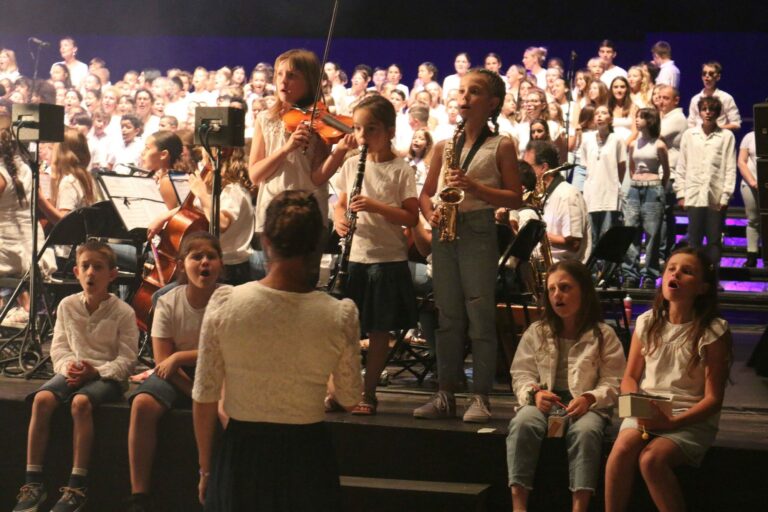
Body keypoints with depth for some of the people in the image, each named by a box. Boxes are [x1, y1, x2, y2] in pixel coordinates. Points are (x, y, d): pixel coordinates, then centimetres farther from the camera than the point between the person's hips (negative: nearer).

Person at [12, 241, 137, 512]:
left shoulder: (123, 312, -6)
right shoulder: (67, 306, 6)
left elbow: (126, 360, -7)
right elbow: (58, 347, 9)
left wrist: (95, 371, -21)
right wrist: (68, 365, -13)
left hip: (107, 376, -4)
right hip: (73, 372, 4)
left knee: (80, 402, -36)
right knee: (42, 399, -27)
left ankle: (77, 486, -31)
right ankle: (33, 483, -22)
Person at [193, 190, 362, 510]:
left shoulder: (224, 304, -12)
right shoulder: (341, 315, -13)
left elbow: (204, 398, -5)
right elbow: (349, 400, 0)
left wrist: (206, 469, 7)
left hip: (240, 451, 0)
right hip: (308, 455, 0)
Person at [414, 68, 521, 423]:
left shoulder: (501, 146, 3)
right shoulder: (445, 145, 15)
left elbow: (515, 199, -3)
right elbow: (425, 193, 17)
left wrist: (473, 186, -14)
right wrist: (431, 214, -4)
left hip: (479, 230, -4)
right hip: (445, 231, 4)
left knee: (479, 314, -5)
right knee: (448, 315, 6)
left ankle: (480, 397, -1)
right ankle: (446, 394, 9)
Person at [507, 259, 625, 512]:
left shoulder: (604, 335, 5)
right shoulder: (536, 332, 14)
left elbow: (613, 383, 0)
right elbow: (521, 374, 10)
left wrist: (589, 398, -19)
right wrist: (534, 393, -12)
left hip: (586, 406, -2)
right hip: (543, 402, 2)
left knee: (586, 430, -38)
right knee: (522, 423, -33)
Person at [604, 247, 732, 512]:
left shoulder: (713, 331, -5)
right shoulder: (648, 322, 7)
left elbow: (713, 398, -6)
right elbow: (630, 377, 13)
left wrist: (673, 422, -20)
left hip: (692, 419, -3)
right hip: (645, 413, 4)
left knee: (651, 459, -31)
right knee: (622, 450, -28)